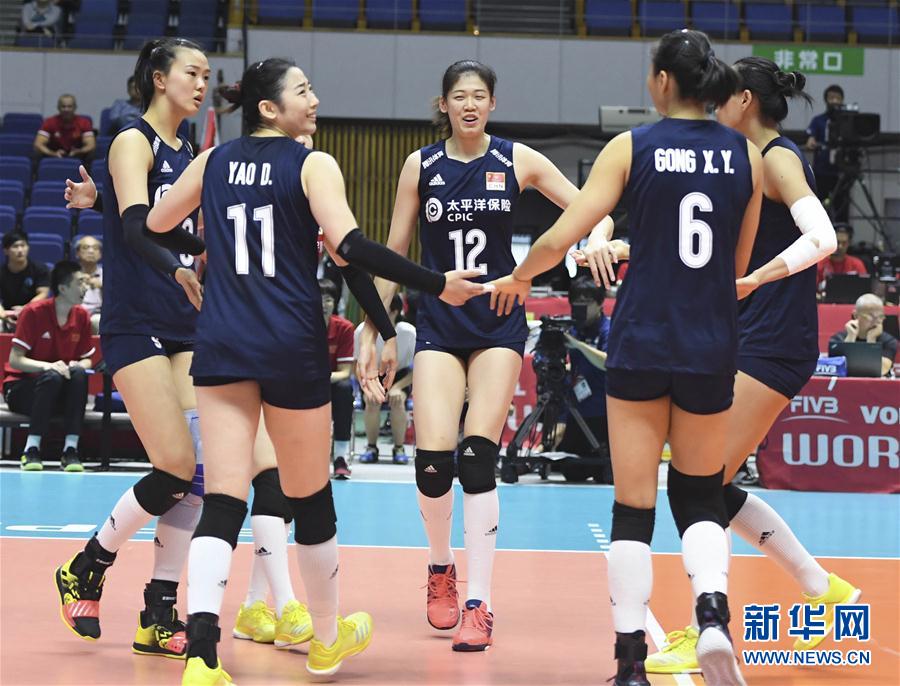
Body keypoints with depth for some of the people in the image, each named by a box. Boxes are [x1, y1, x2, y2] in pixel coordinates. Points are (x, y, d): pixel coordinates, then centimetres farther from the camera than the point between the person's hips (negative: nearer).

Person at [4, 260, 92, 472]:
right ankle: (31, 450, -31)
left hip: (59, 393, 4)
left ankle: (70, 450, -30)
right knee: (52, 377, -36)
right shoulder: (33, 312, -13)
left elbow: (86, 360, 8)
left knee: (79, 374, -29)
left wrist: (78, 365, -17)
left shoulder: (81, 316, 0)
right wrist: (48, 366, -31)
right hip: (21, 386, -4)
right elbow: (15, 360, -15)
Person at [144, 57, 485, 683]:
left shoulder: (213, 162, 9)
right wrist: (438, 285, -16)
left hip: (221, 345, 4)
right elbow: (351, 248, -18)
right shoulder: (312, 165, -5)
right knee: (310, 496, 13)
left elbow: (152, 226, 18)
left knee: (223, 501, -2)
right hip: (291, 348, -3)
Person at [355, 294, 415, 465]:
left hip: (400, 376, -1)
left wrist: (397, 388, -26)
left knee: (397, 401, -32)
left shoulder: (408, 332, -21)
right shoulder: (362, 331, -19)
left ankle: (399, 448, -10)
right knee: (372, 401, -31)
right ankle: (371, 447, -9)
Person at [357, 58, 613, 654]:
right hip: (438, 325, 1)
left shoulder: (516, 160, 1)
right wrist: (374, 330, 5)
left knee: (478, 460, -12)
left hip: (500, 323, -1)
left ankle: (479, 604, -5)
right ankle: (440, 568, 16)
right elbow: (394, 254, 8)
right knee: (433, 459, -14)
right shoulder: (421, 166, 3)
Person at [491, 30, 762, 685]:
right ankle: (713, 612, -9)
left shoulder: (631, 147, -5)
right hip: (712, 347, 2)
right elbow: (739, 264, 9)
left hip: (641, 342, -2)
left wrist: (517, 278, 11)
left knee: (633, 507, 5)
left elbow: (561, 238, -8)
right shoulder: (747, 155, 3)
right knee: (701, 497, 16)